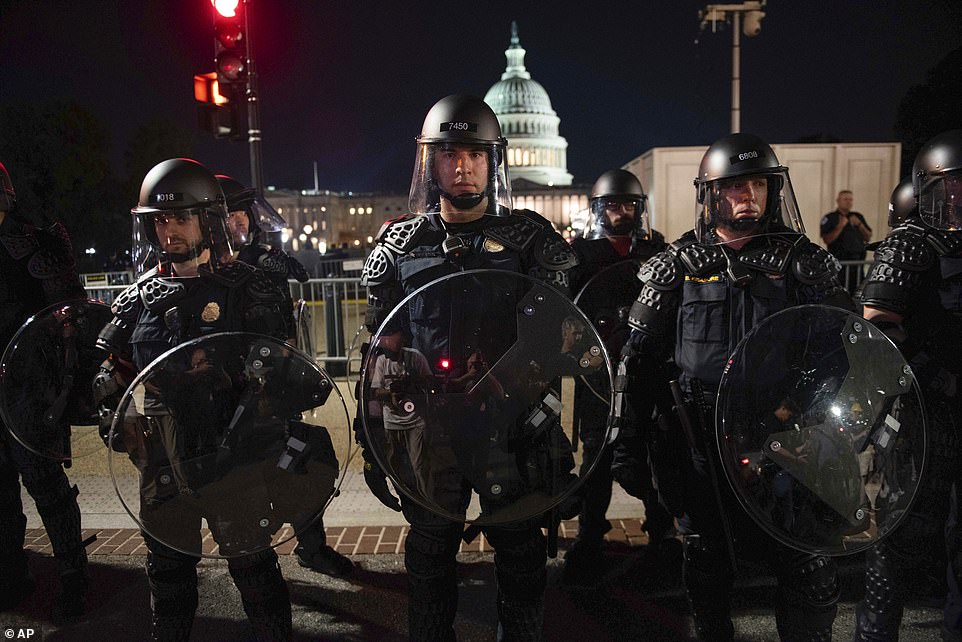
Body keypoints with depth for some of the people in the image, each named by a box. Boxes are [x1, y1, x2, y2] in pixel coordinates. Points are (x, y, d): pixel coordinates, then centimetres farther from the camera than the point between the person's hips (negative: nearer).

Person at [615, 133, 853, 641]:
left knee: (812, 572, 1)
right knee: (707, 562, 16)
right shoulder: (677, 267, 1)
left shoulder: (803, 262, 3)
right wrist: (625, 437, -1)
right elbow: (639, 356, 2)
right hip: (698, 443, 0)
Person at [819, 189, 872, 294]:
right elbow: (826, 240, -9)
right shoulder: (829, 218, 3)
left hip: (858, 262, 5)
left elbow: (868, 238, 13)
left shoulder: (858, 217, 19)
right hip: (839, 261, -5)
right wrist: (840, 226, -14)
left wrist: (859, 225, 0)